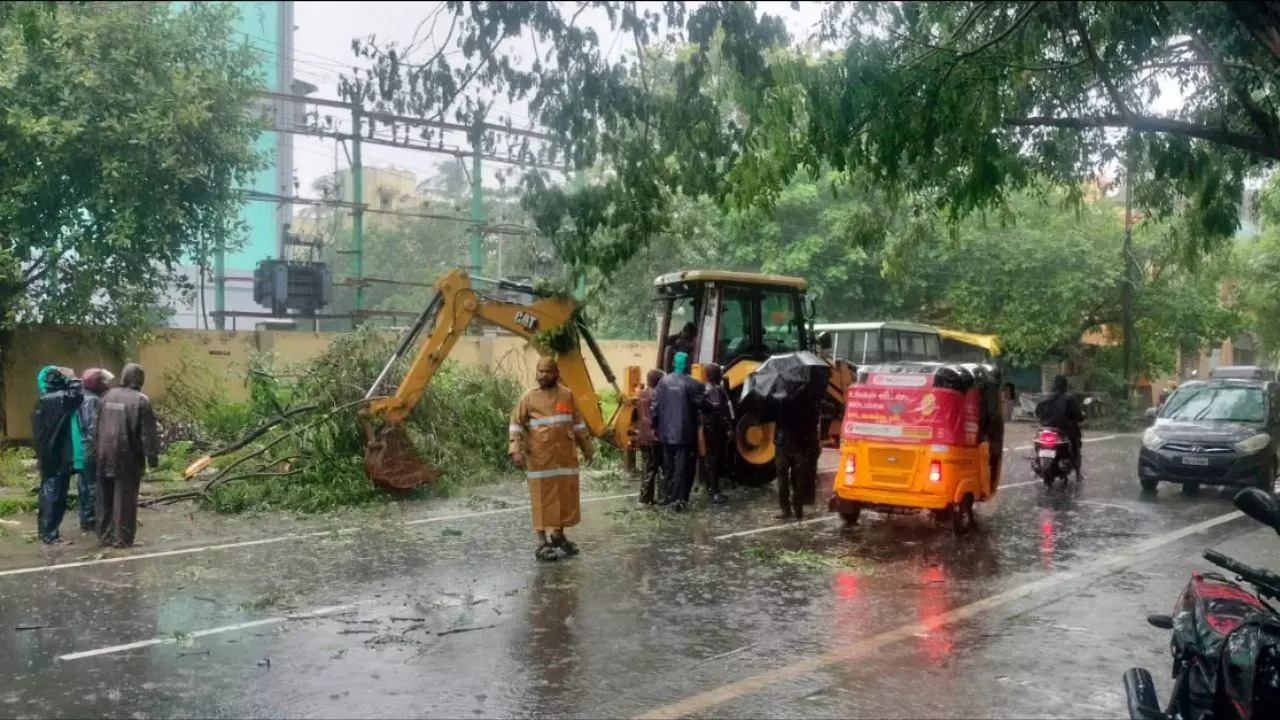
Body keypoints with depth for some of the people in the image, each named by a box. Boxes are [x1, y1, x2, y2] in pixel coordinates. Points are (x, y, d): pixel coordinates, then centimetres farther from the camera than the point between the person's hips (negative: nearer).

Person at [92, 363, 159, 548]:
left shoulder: (107, 396, 9)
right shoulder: (141, 400, -11)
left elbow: (95, 427, 13)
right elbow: (147, 434, -12)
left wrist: (96, 452, 19)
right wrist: (152, 457, -7)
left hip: (104, 455, 6)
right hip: (127, 457, -6)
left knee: (105, 498, 14)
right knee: (124, 499, 0)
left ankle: (105, 535, 21)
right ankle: (122, 538, 2)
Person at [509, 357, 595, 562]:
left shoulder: (567, 395, 7)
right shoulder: (529, 397, -2)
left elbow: (578, 423, 15)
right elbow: (516, 424, -3)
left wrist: (587, 447, 16)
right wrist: (516, 450, -15)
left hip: (565, 455, 4)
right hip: (540, 457, -4)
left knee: (565, 495, 11)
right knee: (542, 498, -2)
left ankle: (558, 535, 27)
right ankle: (542, 543, 2)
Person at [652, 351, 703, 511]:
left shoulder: (664, 381, 1)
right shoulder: (694, 384, -11)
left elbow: (656, 406, 1)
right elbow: (702, 406, -10)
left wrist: (655, 426, 11)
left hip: (666, 432, 4)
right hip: (685, 433, -4)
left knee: (668, 466, 16)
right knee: (682, 467, 1)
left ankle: (667, 496, 23)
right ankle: (678, 499, -3)